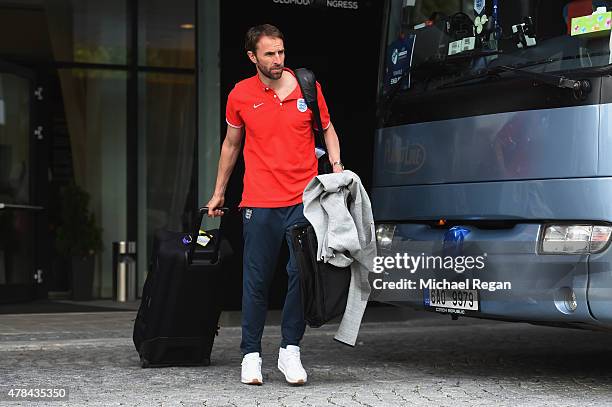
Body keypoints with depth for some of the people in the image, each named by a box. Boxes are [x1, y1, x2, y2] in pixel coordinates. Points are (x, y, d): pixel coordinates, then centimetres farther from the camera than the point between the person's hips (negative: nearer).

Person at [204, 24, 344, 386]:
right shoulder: (241, 95, 3)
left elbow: (327, 129, 16)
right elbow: (231, 144, 17)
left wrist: (337, 167, -1)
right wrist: (219, 192, 21)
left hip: (304, 199, 0)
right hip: (260, 203, 0)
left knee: (303, 273, -4)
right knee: (257, 279, 1)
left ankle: (290, 350, 7)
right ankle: (251, 355, 11)